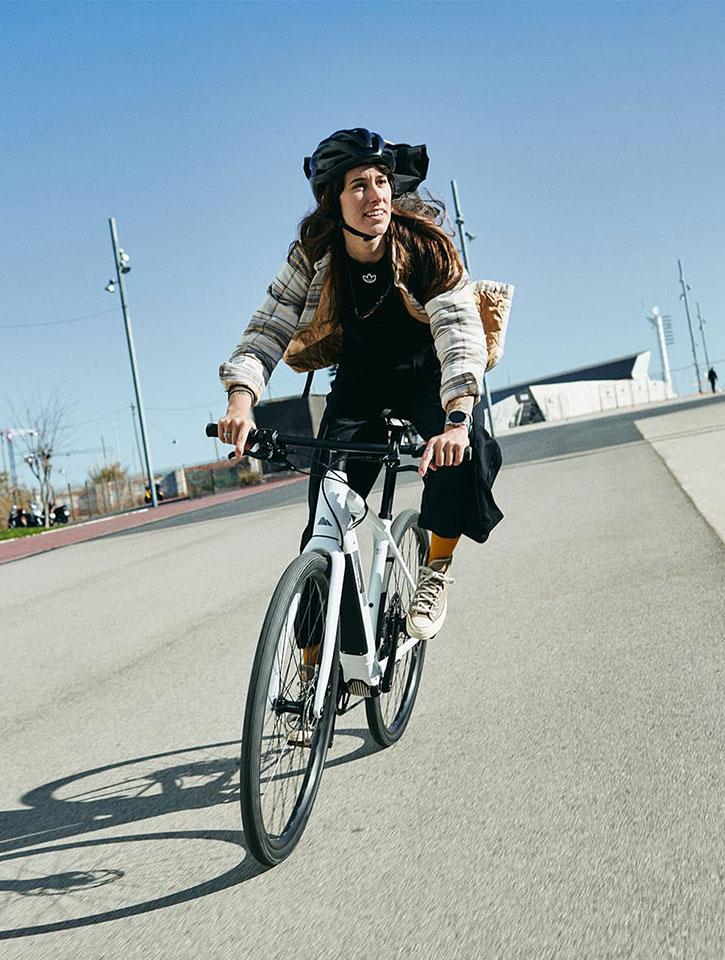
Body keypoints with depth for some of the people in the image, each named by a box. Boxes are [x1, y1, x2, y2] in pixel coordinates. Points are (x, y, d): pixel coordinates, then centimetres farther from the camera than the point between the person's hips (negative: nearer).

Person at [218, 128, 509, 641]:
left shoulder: (425, 246, -24)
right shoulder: (312, 255, -16)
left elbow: (460, 330, -36)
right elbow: (267, 329, -19)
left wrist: (456, 419, -53)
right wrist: (241, 397, -40)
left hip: (428, 375, -1)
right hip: (359, 383, 2)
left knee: (462, 444, -36)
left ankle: (437, 569, -10)